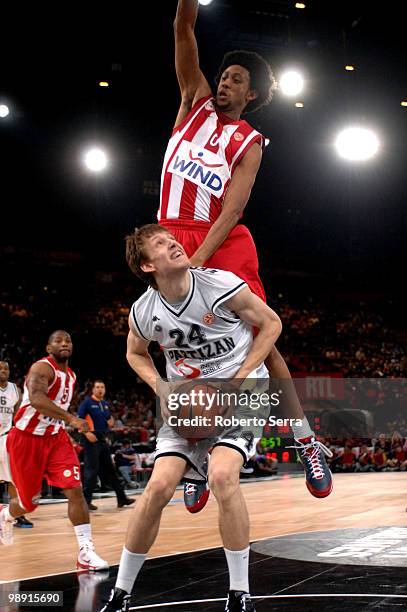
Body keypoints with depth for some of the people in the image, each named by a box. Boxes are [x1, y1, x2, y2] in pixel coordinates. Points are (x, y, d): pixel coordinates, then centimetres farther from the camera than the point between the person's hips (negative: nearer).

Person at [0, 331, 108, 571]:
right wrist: (70, 418, -44)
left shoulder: (71, 376, 8)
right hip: (27, 439, -6)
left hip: (55, 438, 6)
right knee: (30, 502, 6)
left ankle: (86, 552, -14)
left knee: (75, 490, -13)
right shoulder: (42, 368, -18)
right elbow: (36, 399, -37)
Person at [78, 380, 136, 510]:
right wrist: (86, 432, -24)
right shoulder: (87, 402, -7)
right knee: (92, 470, -8)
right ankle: (86, 501, -2)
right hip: (91, 439, -8)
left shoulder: (106, 404, 14)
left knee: (110, 470, 11)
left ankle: (121, 498, 15)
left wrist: (111, 422, 3)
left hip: (103, 439, 8)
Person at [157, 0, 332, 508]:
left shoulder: (248, 143, 3)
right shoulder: (196, 102, 13)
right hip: (174, 237, 3)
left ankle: (305, 440, 1)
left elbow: (232, 207, -10)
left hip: (224, 240, -3)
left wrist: (197, 261, -23)